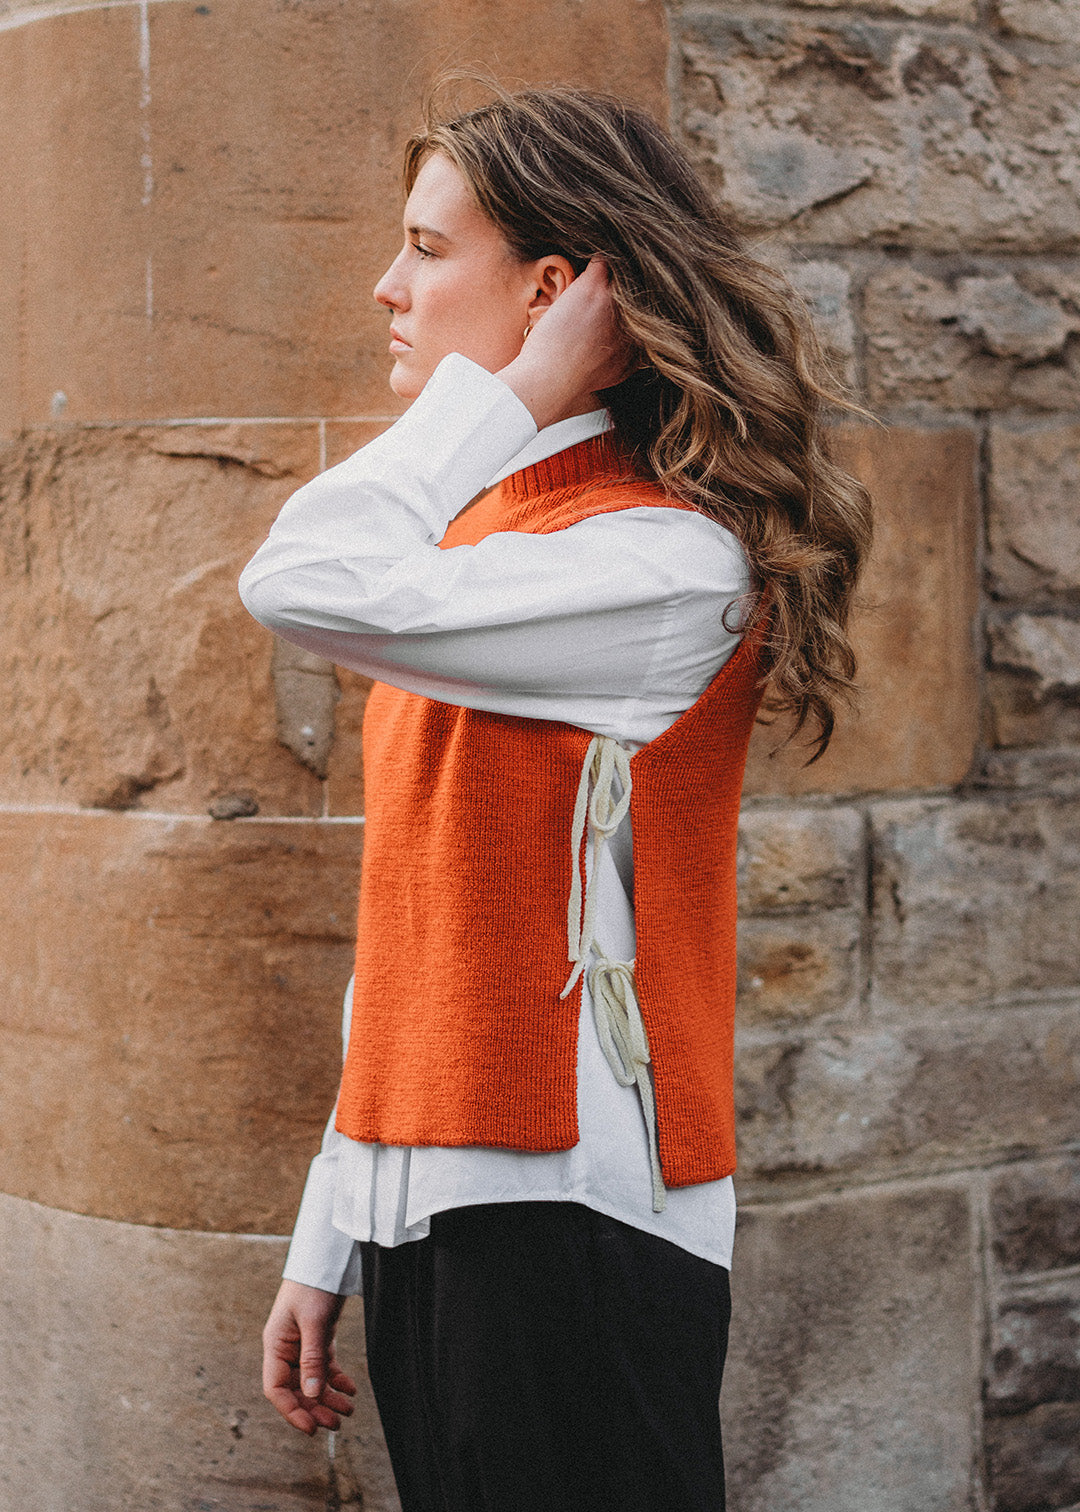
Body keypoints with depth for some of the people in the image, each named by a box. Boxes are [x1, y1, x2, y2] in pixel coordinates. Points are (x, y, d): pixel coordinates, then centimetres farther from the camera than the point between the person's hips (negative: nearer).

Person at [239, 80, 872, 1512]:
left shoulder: (668, 562, -14)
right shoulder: (477, 543, 14)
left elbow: (305, 586, -28)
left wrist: (516, 395, -15)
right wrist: (330, 1243, 16)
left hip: (572, 1225, -8)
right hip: (425, 1221, 8)